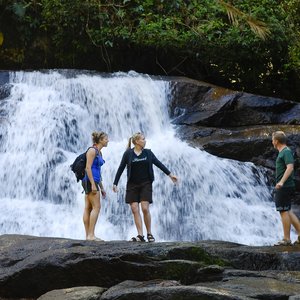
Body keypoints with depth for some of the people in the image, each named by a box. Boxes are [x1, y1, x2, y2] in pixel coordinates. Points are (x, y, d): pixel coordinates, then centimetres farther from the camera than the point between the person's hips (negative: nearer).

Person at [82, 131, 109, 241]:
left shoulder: (99, 152, 18)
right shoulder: (92, 150, -10)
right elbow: (88, 168, -17)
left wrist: (102, 187, 22)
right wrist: (93, 184, -22)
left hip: (94, 181, 9)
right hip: (90, 181, -9)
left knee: (88, 208, 6)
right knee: (96, 207, -12)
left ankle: (88, 235, 5)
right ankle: (91, 235, -15)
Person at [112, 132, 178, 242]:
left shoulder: (148, 153, 6)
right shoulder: (128, 153, 0)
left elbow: (159, 164, 11)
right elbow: (121, 169, 2)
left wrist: (170, 174, 8)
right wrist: (115, 183, 0)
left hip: (145, 184, 0)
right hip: (132, 185, 0)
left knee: (145, 208, -9)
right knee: (135, 209, -5)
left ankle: (149, 233, 4)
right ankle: (140, 235, -3)